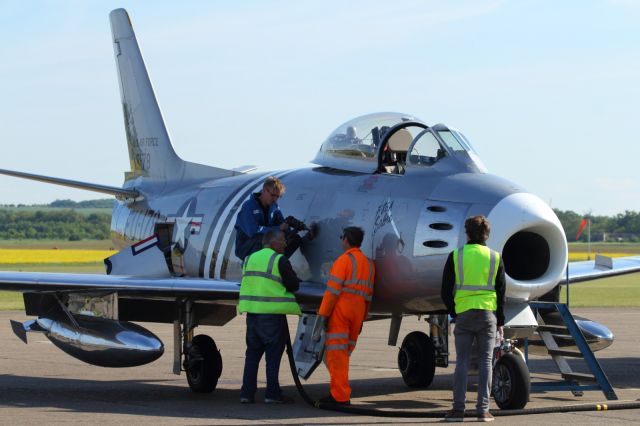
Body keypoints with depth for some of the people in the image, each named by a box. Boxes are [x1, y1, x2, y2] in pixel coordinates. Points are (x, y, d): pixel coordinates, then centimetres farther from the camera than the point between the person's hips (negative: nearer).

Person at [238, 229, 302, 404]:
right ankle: (272, 393, -2)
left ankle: (247, 393, 9)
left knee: (252, 353, 11)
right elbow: (293, 285, -7)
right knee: (273, 353, 0)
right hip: (272, 313, -6)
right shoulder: (279, 261, -9)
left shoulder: (250, 259, 13)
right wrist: (292, 274, 13)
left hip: (252, 311, 6)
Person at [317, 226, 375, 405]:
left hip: (340, 309, -7)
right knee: (343, 353, 15)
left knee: (336, 352, -5)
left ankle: (340, 395, -8)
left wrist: (323, 313, -13)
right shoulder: (368, 263, 16)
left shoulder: (344, 260, -7)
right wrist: (362, 319, 20)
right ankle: (339, 392, 13)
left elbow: (333, 289, -14)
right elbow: (368, 294, 17)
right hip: (358, 310, 7)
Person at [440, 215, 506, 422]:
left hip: (463, 313, 0)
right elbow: (501, 293, 5)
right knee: (485, 362, 3)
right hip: (488, 313, 0)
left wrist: (453, 312, 15)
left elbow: (446, 291, 2)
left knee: (462, 362, 4)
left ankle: (458, 408, 1)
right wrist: (500, 321, 12)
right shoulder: (495, 258, 4)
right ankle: (483, 409, 0)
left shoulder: (456, 256, 1)